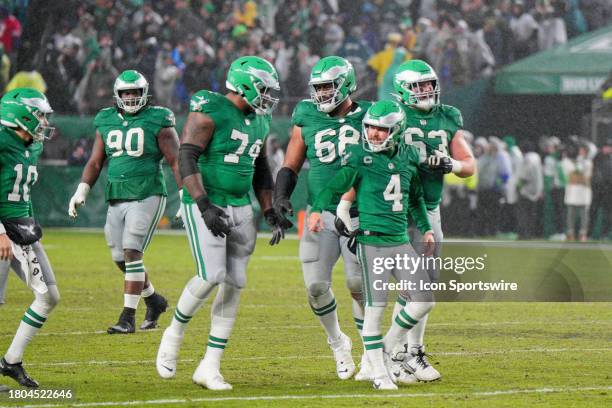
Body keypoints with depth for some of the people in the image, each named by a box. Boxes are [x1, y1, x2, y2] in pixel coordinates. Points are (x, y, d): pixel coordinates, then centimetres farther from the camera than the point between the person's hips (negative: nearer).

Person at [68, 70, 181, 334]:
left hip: (147, 196, -6)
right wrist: (81, 192, 2)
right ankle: (154, 300, 30)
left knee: (132, 253, -14)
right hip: (116, 200, 6)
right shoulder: (106, 122, 10)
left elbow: (175, 162, -5)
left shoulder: (157, 122, -4)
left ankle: (128, 316, -12)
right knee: (121, 258, 7)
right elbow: (95, 162, 14)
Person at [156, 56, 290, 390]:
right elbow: (186, 160, -18)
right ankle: (174, 335, 7)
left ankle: (209, 368, 6)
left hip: (240, 208, 8)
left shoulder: (258, 120, 11)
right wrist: (205, 206, -25)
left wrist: (271, 212, 14)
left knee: (234, 285, 1)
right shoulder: (209, 111, -13)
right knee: (211, 277, -20)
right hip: (204, 205, -7)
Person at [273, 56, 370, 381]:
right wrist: (281, 196, -6)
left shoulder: (368, 118, -1)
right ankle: (337, 343, 20)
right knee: (316, 287, -6)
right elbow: (290, 167, 10)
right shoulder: (308, 118, 5)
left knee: (359, 284, -10)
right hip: (321, 213, 2)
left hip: (359, 215, -2)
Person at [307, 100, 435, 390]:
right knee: (376, 306, -5)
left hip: (401, 240, 6)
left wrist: (425, 228, 21)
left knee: (424, 300, 3)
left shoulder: (408, 156, 10)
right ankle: (378, 373, 4)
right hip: (372, 240, -6)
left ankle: (386, 351, 19)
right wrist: (316, 210, -30)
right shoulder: (359, 157, -5)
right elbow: (335, 186, -14)